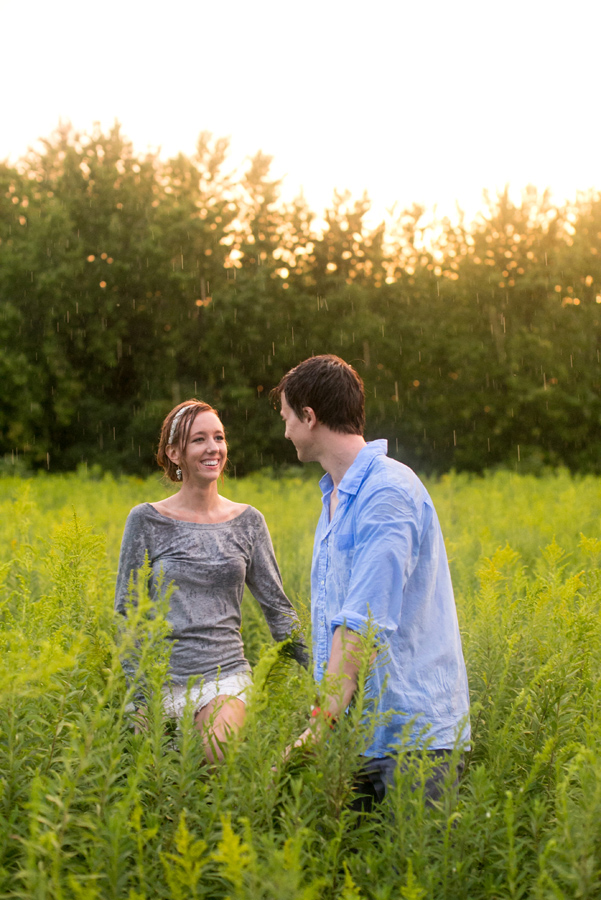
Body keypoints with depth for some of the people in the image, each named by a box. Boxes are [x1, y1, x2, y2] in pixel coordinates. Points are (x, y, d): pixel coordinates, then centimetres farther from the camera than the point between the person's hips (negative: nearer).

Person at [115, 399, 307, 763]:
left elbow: (277, 604, 10)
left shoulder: (248, 521, 7)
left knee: (218, 759, -24)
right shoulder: (146, 520, 1)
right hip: (161, 676, 0)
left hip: (224, 675, 0)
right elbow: (127, 610, 3)